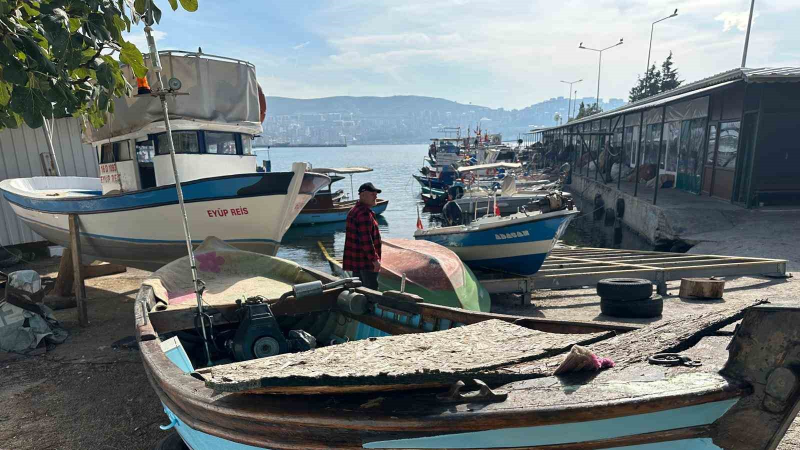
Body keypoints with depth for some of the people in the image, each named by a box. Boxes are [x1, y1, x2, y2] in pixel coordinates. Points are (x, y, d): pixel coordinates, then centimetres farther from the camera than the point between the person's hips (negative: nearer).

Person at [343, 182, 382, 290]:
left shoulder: (354, 210, 15)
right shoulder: (364, 213, -19)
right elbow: (366, 239, -25)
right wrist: (374, 259, -22)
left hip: (355, 259, 10)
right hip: (366, 261, -10)